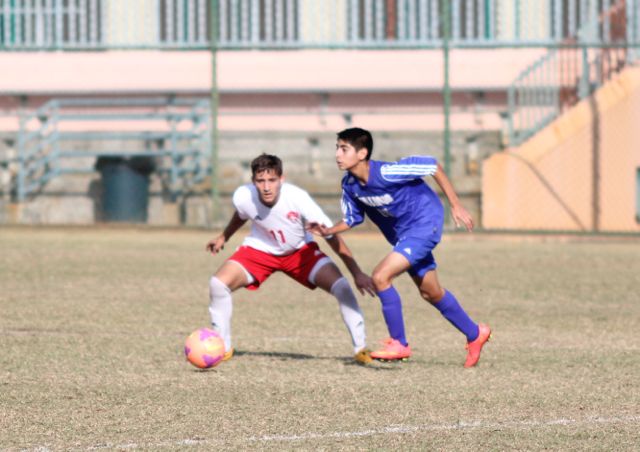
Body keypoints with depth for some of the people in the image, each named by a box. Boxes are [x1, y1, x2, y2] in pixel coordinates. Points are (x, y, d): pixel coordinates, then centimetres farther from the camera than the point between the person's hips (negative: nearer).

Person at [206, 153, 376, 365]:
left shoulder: (298, 198, -33)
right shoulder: (243, 197, -26)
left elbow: (332, 236, -25)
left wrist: (357, 273, -27)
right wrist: (224, 237, 19)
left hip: (300, 251, -1)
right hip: (260, 250, 1)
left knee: (341, 286, -22)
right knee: (218, 284, -20)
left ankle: (361, 348, -7)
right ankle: (222, 348, 0)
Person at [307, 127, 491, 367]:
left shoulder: (386, 173, -29)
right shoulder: (349, 185, -8)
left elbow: (432, 166, -20)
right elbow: (351, 219, 7)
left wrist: (455, 206, -16)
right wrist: (328, 231, -13)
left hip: (425, 223, -8)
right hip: (402, 234, 8)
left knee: (380, 276, -21)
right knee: (431, 293, 18)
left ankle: (399, 344, -8)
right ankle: (475, 334, 39)